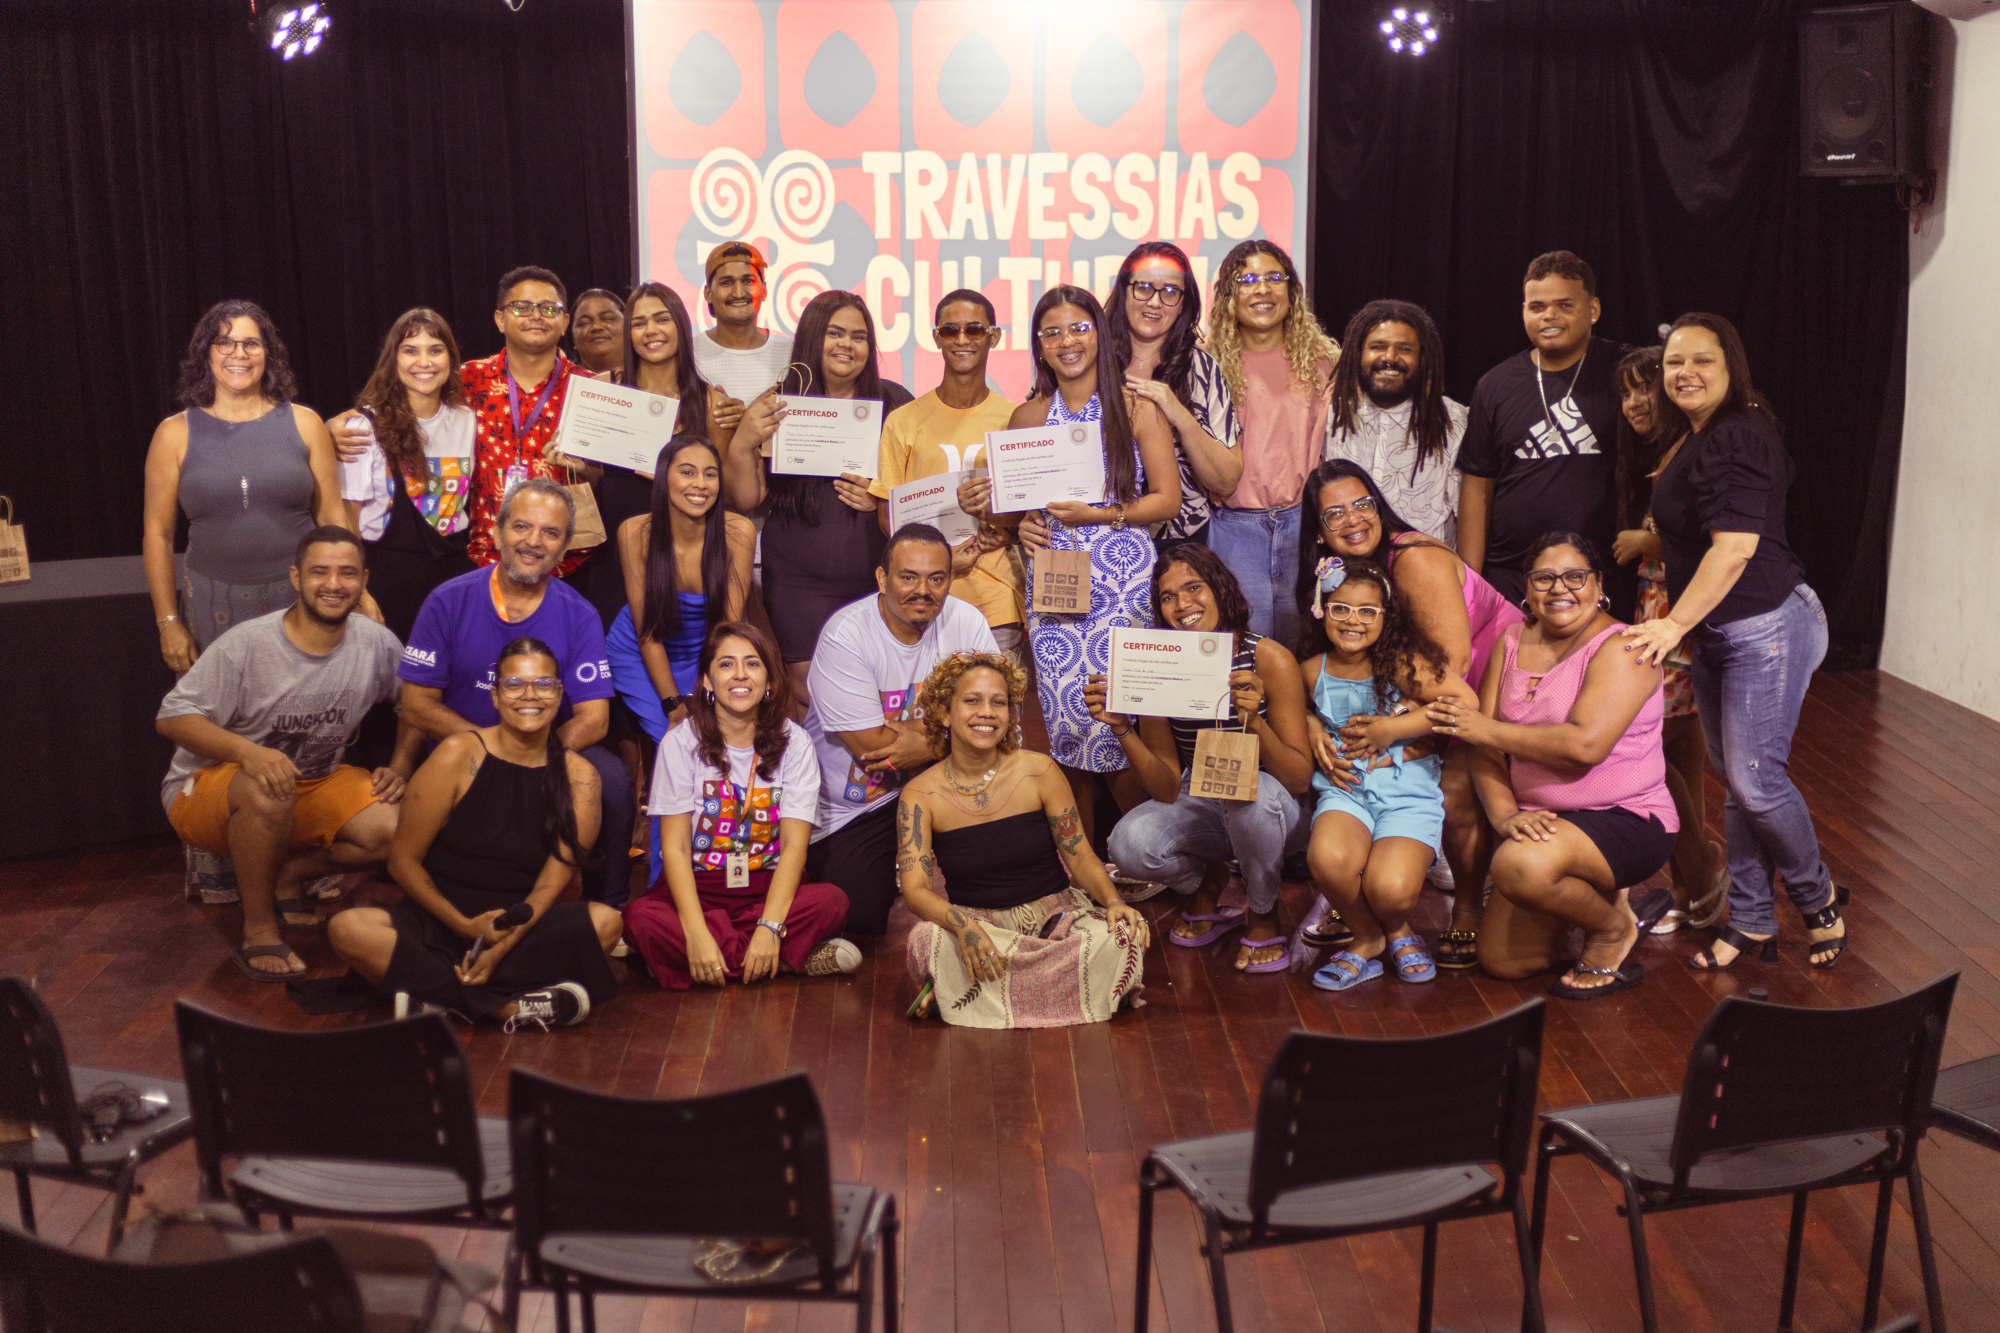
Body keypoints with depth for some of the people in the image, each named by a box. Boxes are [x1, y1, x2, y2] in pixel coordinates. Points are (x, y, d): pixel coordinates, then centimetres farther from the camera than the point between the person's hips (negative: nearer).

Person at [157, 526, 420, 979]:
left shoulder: (377, 645, -8)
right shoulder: (247, 645, -21)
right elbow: (173, 716, -20)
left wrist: (401, 767, -3)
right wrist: (248, 752, -37)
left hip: (314, 783, 5)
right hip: (209, 787, -4)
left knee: (397, 829, -20)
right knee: (267, 788, -40)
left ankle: (286, 876, 7)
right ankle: (258, 930, -20)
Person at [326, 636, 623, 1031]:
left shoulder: (578, 775, -1)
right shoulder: (459, 754, -3)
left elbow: (551, 884, -6)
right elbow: (403, 859, -2)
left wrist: (501, 948, -21)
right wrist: (465, 925, -13)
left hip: (522, 927, 0)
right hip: (438, 921, 0)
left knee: (606, 921, -29)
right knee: (348, 929, -29)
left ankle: (440, 994, -27)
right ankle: (510, 1008, -30)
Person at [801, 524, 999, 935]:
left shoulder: (966, 622, -9)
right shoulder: (844, 635, -21)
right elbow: (872, 747, -23)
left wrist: (925, 743, -27)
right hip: (848, 806, -3)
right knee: (860, 920, -14)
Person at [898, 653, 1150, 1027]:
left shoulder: (1039, 772, -4)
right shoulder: (920, 795, -5)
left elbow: (1080, 856, 1)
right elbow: (915, 887, -13)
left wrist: (1113, 901, -20)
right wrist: (962, 926, -34)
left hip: (1055, 913, 3)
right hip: (979, 922, -2)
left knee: (1125, 936, -30)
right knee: (929, 939, -36)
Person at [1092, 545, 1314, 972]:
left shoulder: (1269, 659, -19)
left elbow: (1300, 778, -22)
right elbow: (1167, 789, -12)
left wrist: (1254, 722, -39)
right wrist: (1121, 728, -27)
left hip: (1271, 811, -2)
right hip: (1199, 807, 2)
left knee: (1251, 790, -37)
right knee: (1130, 844, -27)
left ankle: (1264, 916, -6)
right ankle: (1205, 881, 10)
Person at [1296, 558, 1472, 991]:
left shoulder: (1402, 663, -6)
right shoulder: (1312, 671, 6)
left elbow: (1467, 703, -10)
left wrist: (1393, 729, -10)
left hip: (1409, 792, -3)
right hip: (1345, 789, 3)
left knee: (1392, 888, -28)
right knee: (1327, 857, -32)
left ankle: (1398, 929, 16)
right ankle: (1369, 939, 2)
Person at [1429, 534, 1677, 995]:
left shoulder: (1620, 648, -14)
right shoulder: (1513, 643, 6)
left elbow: (1585, 745, -28)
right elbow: (1485, 751, 1)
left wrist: (1488, 728, -19)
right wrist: (1504, 815, -17)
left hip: (1626, 819, -7)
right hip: (1545, 821, 7)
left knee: (1519, 866, -35)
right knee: (1501, 961, 3)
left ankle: (1614, 928, -4)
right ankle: (1603, 896, 25)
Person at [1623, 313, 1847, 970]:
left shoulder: (1738, 436, -18)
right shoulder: (1700, 439, 13)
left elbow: (1736, 547, -25)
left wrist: (1674, 625, -25)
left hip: (1766, 627, -10)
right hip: (1717, 634, 10)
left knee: (1756, 779, -5)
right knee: (1734, 779, 12)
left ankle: (1818, 900, 19)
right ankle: (1751, 921, 21)